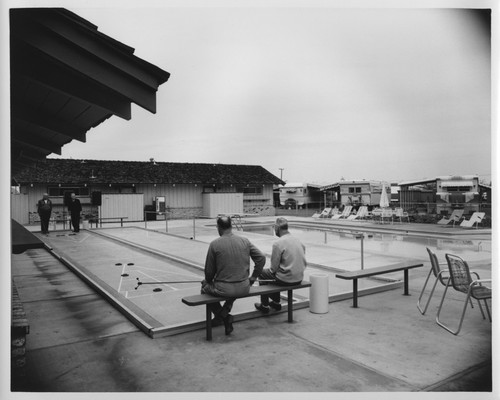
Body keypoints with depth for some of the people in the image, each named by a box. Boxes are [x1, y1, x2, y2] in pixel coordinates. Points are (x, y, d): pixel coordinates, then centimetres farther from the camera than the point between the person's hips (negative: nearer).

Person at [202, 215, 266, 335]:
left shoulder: (214, 244, -10)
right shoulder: (244, 240, -1)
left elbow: (209, 271, -4)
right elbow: (261, 258, 0)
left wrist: (207, 281, 18)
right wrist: (252, 278, 10)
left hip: (223, 289, -4)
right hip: (244, 288, 4)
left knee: (205, 286, 27)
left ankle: (221, 315, 14)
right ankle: (225, 310, 22)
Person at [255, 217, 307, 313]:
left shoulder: (278, 243, -18)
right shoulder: (297, 240, 4)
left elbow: (274, 267, -14)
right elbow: (304, 263, 9)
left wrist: (271, 270, 8)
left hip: (285, 280, -7)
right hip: (299, 279, 7)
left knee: (262, 273, 18)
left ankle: (264, 306, 26)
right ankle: (276, 303, 38)